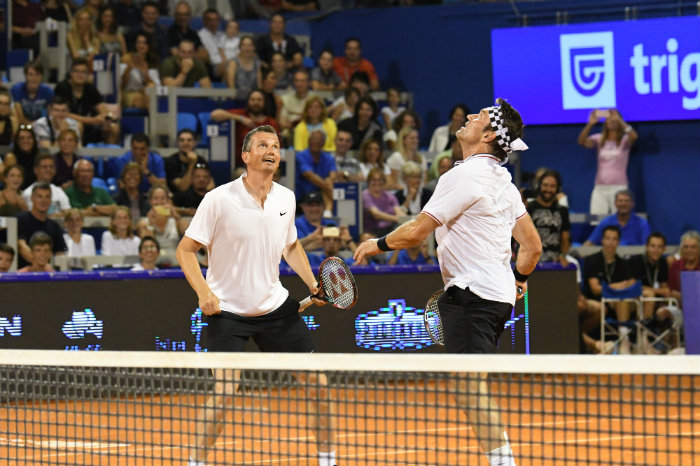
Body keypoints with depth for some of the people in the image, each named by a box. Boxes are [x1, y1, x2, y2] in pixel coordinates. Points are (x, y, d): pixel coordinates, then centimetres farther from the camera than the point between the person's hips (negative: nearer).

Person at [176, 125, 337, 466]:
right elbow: (185, 250, -9)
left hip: (275, 306, 5)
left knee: (317, 382, 2)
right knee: (223, 390, -19)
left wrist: (313, 284, 7)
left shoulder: (286, 198, 2)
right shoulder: (220, 200, -13)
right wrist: (204, 292, -23)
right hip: (227, 310, -5)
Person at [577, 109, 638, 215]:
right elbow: (582, 142, -7)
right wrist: (590, 124, -22)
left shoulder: (624, 140, 4)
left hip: (619, 187, -2)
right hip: (600, 188, 2)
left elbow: (634, 137, -19)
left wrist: (619, 120, -26)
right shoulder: (599, 139, 10)